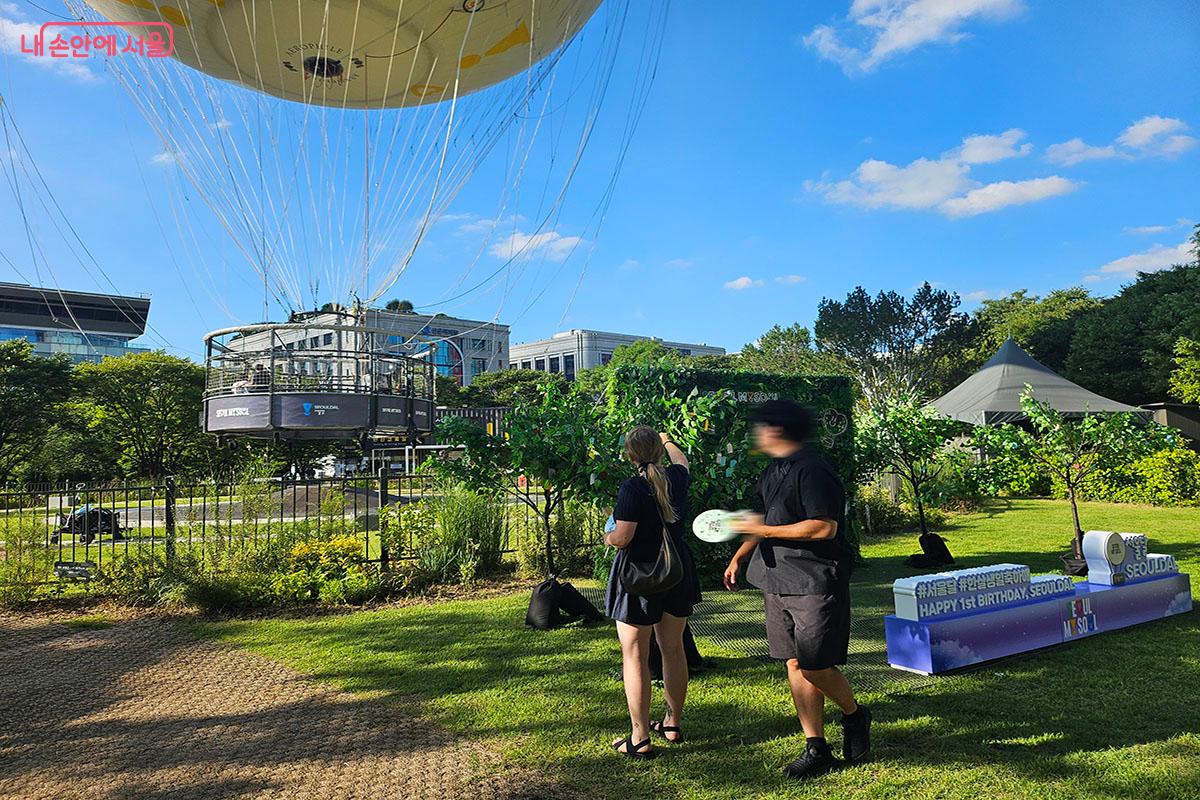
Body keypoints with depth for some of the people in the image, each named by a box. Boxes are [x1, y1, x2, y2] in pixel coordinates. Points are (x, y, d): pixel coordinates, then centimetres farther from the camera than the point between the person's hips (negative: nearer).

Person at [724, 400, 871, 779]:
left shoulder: (813, 471, -16)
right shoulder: (772, 472, 13)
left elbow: (824, 528, -23)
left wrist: (763, 530, -20)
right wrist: (739, 557, 18)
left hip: (815, 583, -8)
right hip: (778, 582, 9)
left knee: (815, 665, -4)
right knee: (795, 664, 9)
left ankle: (854, 715, 26)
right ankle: (816, 749, 18)